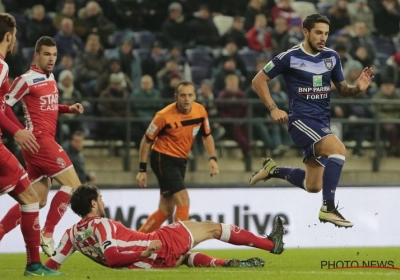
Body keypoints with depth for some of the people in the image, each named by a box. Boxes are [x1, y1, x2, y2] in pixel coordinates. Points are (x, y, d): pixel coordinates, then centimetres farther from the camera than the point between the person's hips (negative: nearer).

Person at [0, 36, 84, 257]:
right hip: (38, 139, -9)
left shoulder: (51, 79, 15)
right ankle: (47, 234, -8)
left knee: (37, 200, 9)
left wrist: (69, 109, 10)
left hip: (45, 141, 9)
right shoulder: (27, 80, -10)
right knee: (72, 184, -12)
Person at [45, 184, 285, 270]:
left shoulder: (72, 234, 1)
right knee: (212, 228, 10)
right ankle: (271, 243, 21)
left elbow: (51, 265, -4)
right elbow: (111, 256, -32)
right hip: (161, 247, -7)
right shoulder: (101, 225, -19)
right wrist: (144, 251, -28)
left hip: (153, 262, 7)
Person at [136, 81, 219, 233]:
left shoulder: (200, 111, -6)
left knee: (166, 209, 11)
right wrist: (142, 169, -9)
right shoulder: (164, 116, -20)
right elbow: (147, 140, -9)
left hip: (180, 161, 7)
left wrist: (212, 159, -4)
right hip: (163, 159, -7)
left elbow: (207, 135, 11)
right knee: (183, 200, -18)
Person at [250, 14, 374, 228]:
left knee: (313, 186, 9)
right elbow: (258, 81, -2)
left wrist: (358, 88, -7)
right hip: (301, 120, -7)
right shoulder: (290, 57, -9)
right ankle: (328, 208, -28)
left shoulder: (331, 57, 6)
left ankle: (272, 170, 34)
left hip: (322, 122, 7)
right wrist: (273, 109, -9)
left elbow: (342, 89, 15)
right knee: (338, 149, -31)